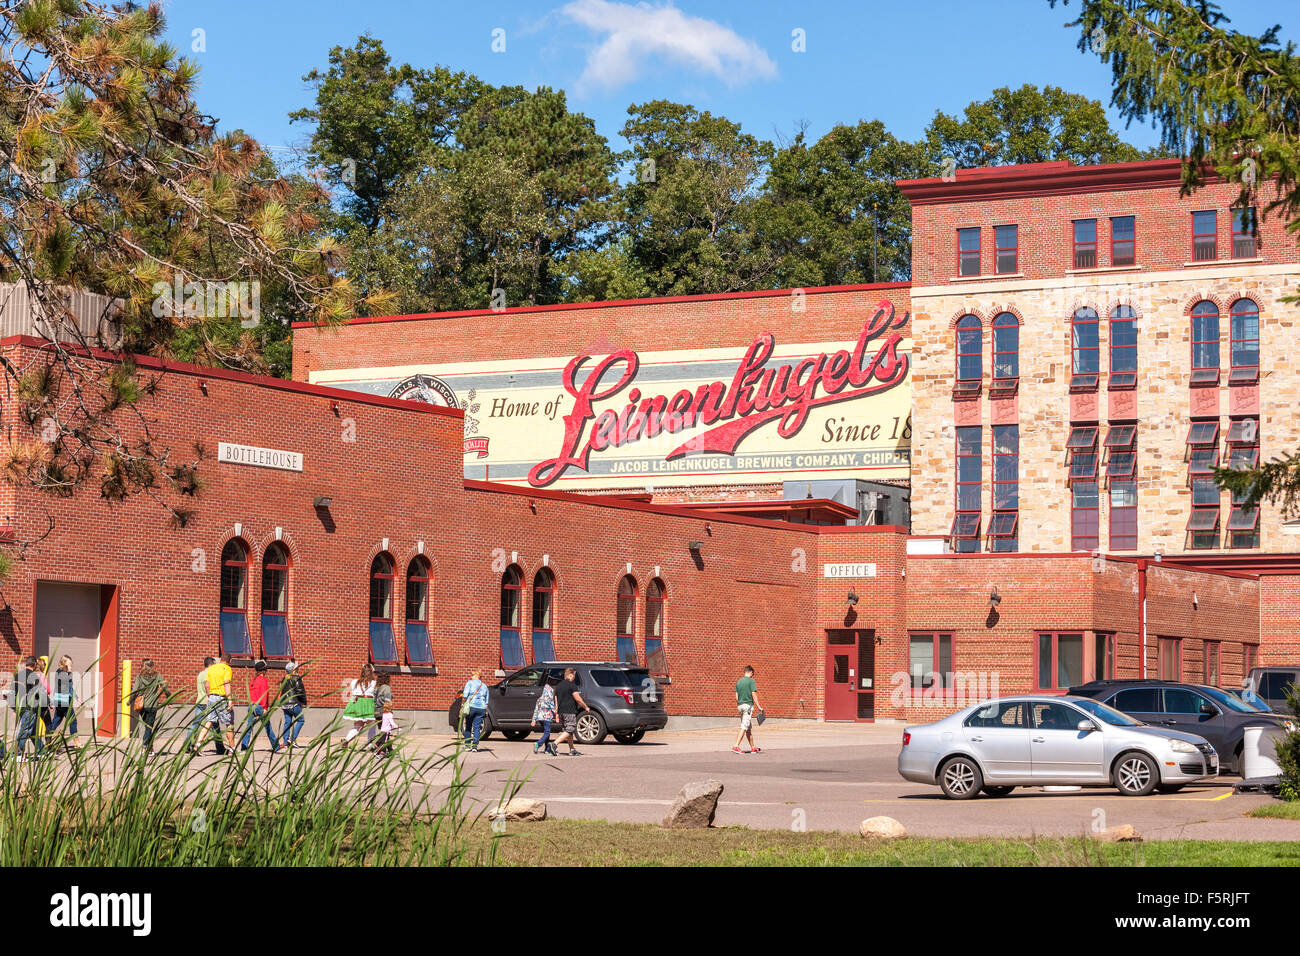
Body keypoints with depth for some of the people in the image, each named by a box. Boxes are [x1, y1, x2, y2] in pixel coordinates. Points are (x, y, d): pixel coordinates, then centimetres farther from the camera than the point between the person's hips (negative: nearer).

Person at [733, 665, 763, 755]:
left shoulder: (738, 682, 12)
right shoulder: (751, 681, -7)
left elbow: (736, 696, 11)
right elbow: (753, 694, -12)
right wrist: (759, 707, -10)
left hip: (740, 705, 7)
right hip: (748, 705, -7)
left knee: (749, 728, 14)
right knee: (744, 727, -9)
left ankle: (753, 748, 19)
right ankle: (736, 746, -18)